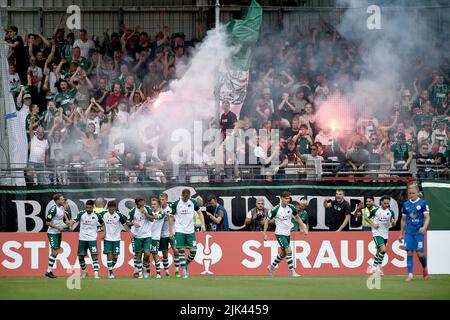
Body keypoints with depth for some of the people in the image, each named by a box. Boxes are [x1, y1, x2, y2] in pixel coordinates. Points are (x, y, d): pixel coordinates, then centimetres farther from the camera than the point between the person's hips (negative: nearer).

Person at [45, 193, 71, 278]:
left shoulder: (62, 207, 4)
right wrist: (58, 227, -20)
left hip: (58, 233, 8)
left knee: (56, 252, 10)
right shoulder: (53, 210, -21)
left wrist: (67, 219, 14)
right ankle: (48, 272, -4)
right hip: (52, 233, -8)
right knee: (54, 252, -10)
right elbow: (47, 222, -20)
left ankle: (49, 271, 16)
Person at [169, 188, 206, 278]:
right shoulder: (176, 204, -5)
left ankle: (186, 264, 22)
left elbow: (199, 213, 11)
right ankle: (184, 271, -4)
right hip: (179, 231, -2)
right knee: (181, 250, -8)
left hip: (190, 231, 3)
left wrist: (203, 224, -2)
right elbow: (171, 217, 2)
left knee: (193, 250, -4)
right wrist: (170, 231, -2)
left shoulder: (193, 203, 2)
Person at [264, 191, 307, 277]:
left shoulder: (291, 208, -3)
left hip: (287, 233, 6)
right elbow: (267, 220, -7)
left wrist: (304, 228, 13)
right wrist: (265, 234, -9)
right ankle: (292, 272, -17)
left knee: (284, 253, 16)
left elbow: (297, 218, 15)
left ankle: (271, 267, 37)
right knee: (289, 250, -19)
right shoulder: (276, 209, -17)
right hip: (280, 234, -6)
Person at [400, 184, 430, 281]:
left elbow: (427, 217, -4)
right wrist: (401, 233, 17)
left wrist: (424, 227, -22)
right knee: (409, 253, -4)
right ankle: (410, 274, -2)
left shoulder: (423, 203, -1)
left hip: (419, 232, -3)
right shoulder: (406, 204, 10)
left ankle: (425, 269, 24)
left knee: (419, 253, -5)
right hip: (409, 232, 3)